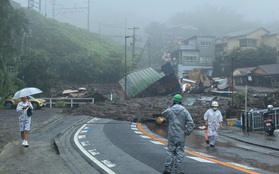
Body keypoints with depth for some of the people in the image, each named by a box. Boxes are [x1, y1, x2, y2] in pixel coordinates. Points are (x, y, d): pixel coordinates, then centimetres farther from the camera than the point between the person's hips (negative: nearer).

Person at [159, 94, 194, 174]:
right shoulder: (184, 111, -6)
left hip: (171, 136, 1)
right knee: (180, 152, 5)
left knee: (170, 152, 10)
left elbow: (163, 114, 17)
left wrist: (170, 107, 13)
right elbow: (190, 123, -12)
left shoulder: (169, 110, -5)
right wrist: (187, 132, -2)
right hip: (181, 136, -1)